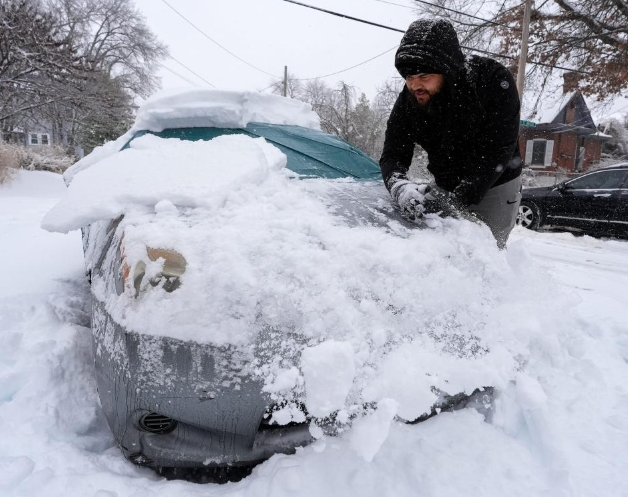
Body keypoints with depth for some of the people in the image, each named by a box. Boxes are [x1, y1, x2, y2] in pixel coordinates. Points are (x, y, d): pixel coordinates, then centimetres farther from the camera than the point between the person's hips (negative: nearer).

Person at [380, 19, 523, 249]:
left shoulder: (494, 81, -24)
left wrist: (458, 200, -37)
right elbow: (392, 154, -15)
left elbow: (497, 153, -27)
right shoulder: (408, 100, -13)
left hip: (494, 187, -4)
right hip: (445, 186, 4)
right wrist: (400, 187, -39)